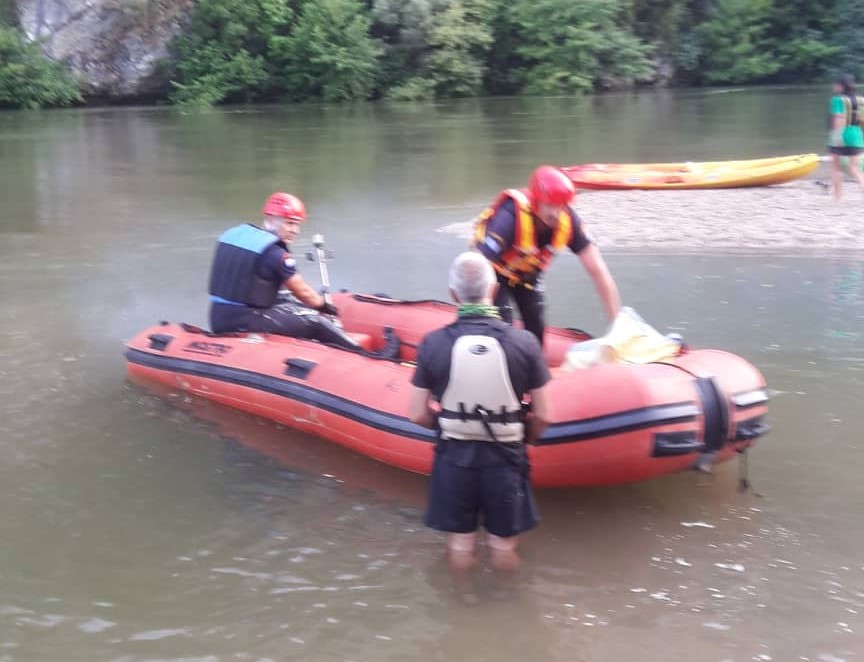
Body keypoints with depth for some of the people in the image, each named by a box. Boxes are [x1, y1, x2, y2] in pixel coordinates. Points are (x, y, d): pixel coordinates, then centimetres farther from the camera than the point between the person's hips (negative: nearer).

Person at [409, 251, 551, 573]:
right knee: (504, 547, 20)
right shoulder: (524, 342, -15)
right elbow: (541, 417, -8)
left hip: (454, 458, 1)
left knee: (460, 546, 20)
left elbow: (419, 416, -8)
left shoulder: (433, 343, -14)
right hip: (505, 460, 0)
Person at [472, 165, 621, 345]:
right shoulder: (511, 218, -41)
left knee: (536, 326, 0)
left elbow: (597, 269, -22)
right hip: (497, 270, -4)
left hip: (528, 272, 5)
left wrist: (617, 320, -24)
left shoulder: (568, 220, -27)